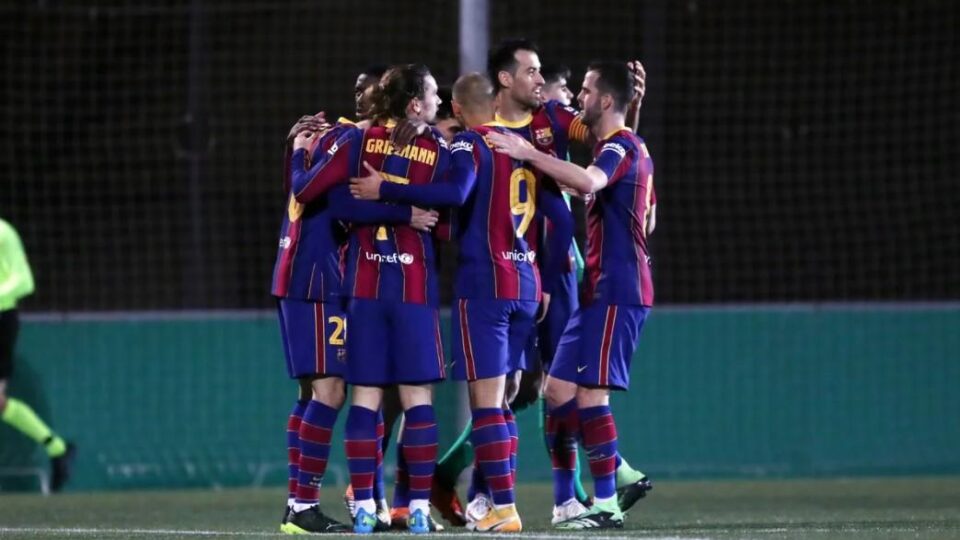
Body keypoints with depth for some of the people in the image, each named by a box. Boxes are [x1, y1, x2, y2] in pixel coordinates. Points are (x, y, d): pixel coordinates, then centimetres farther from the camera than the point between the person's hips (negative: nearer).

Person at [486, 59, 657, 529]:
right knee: (558, 389, 7)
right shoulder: (633, 149, 19)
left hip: (614, 293, -10)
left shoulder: (620, 148, -13)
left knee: (589, 391, -11)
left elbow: (588, 181, -36)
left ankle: (606, 505, -9)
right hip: (602, 291, 10)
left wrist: (529, 154, -33)